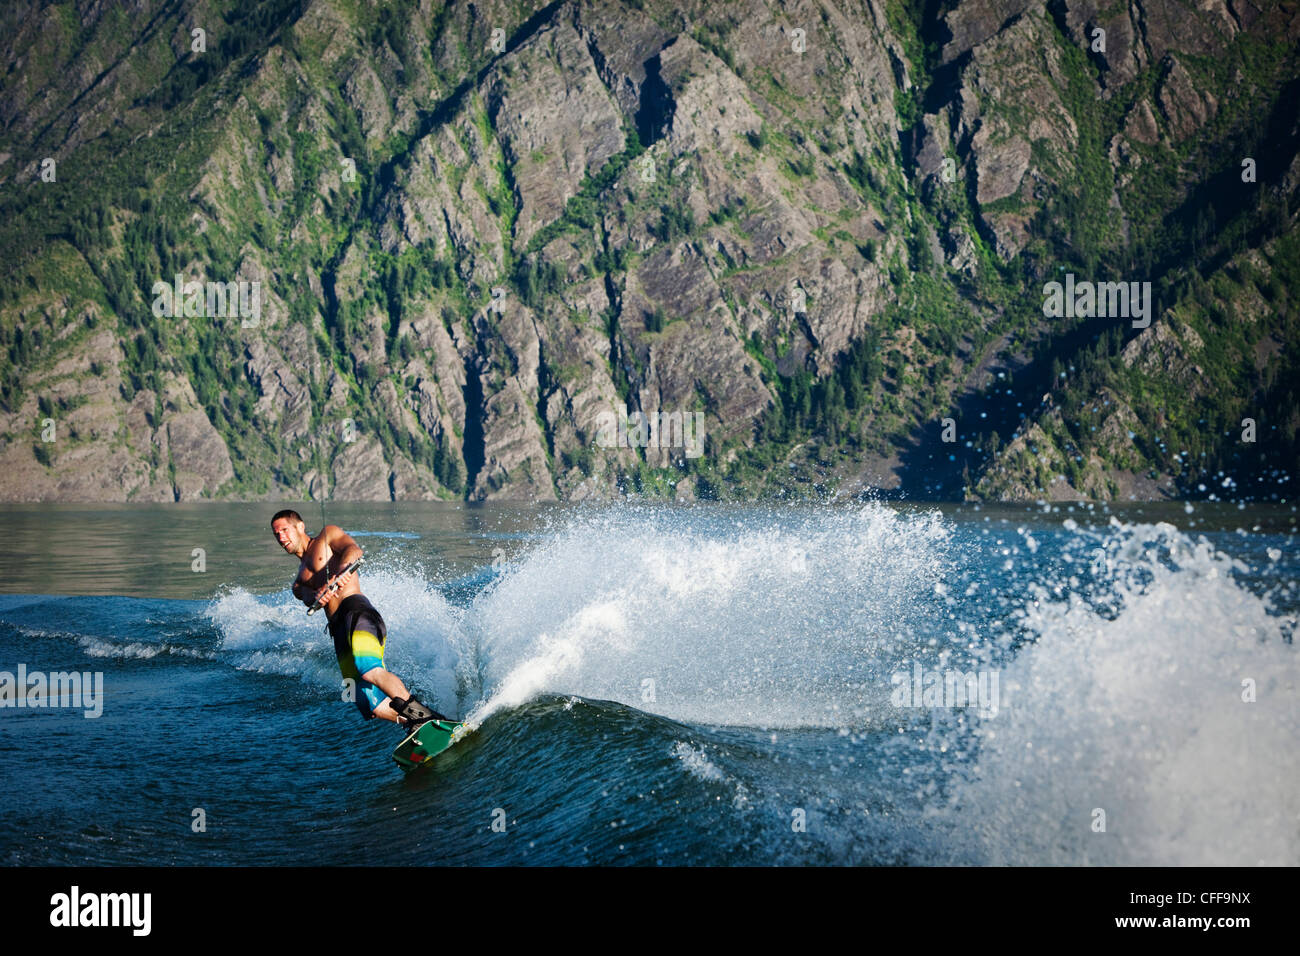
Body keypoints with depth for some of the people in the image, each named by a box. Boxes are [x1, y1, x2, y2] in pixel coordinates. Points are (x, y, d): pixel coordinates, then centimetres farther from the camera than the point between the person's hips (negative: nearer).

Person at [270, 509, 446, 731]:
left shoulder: (328, 535, 18)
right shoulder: (299, 580, 32)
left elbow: (354, 549, -2)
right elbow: (306, 595, 8)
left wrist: (342, 569, -25)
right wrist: (316, 597, -17)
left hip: (355, 608, -6)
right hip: (337, 629, 6)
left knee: (369, 670, -33)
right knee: (373, 707, -9)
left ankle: (422, 714, -35)